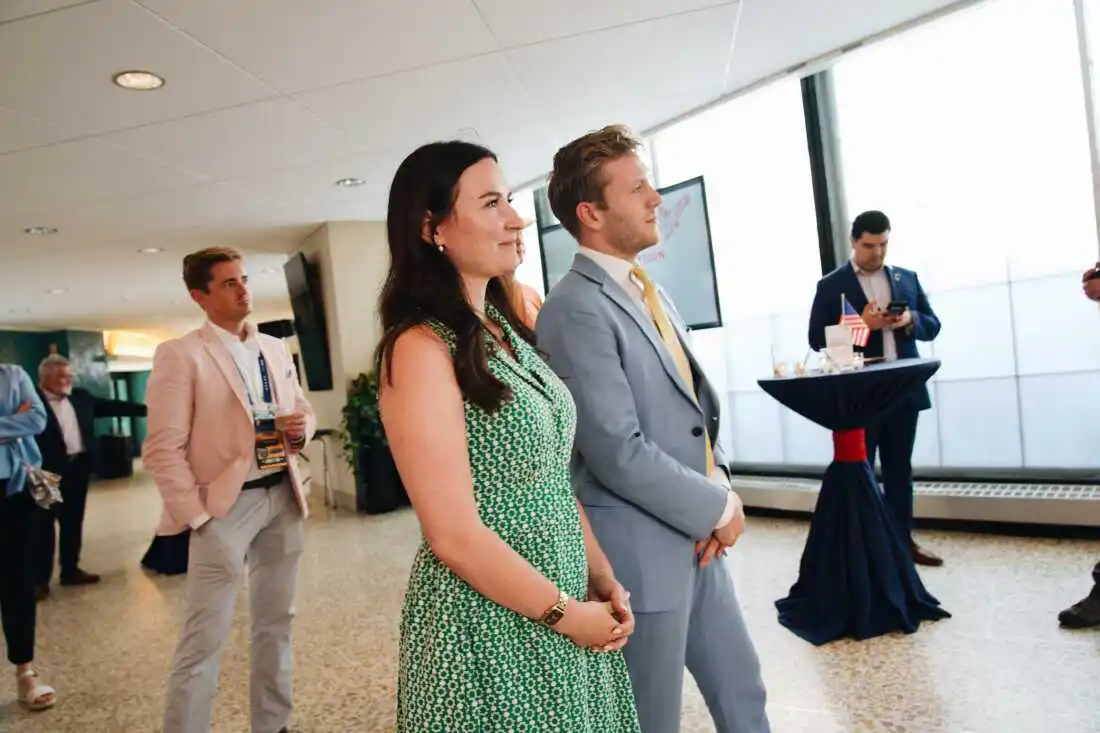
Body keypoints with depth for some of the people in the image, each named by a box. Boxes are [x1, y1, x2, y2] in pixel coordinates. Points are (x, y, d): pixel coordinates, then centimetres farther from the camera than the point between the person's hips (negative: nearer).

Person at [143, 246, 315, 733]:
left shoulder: (275, 348, 10)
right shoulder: (180, 355, -8)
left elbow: (302, 409, 19)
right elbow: (162, 449, -11)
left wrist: (302, 428, -5)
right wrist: (196, 516, -15)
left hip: (283, 496, 6)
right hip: (226, 505, -6)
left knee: (276, 623, 16)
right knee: (203, 639, 0)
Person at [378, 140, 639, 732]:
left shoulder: (504, 327, 6)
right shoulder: (421, 347, -19)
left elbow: (552, 476, 9)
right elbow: (455, 536, -21)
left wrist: (603, 580, 3)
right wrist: (567, 614, -12)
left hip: (565, 600, 8)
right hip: (491, 627, -7)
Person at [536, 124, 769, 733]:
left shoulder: (649, 293, 11)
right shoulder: (576, 310, -19)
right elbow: (618, 453, -24)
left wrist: (721, 487, 0)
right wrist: (718, 507, -11)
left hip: (697, 538, 9)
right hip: (641, 552, -8)